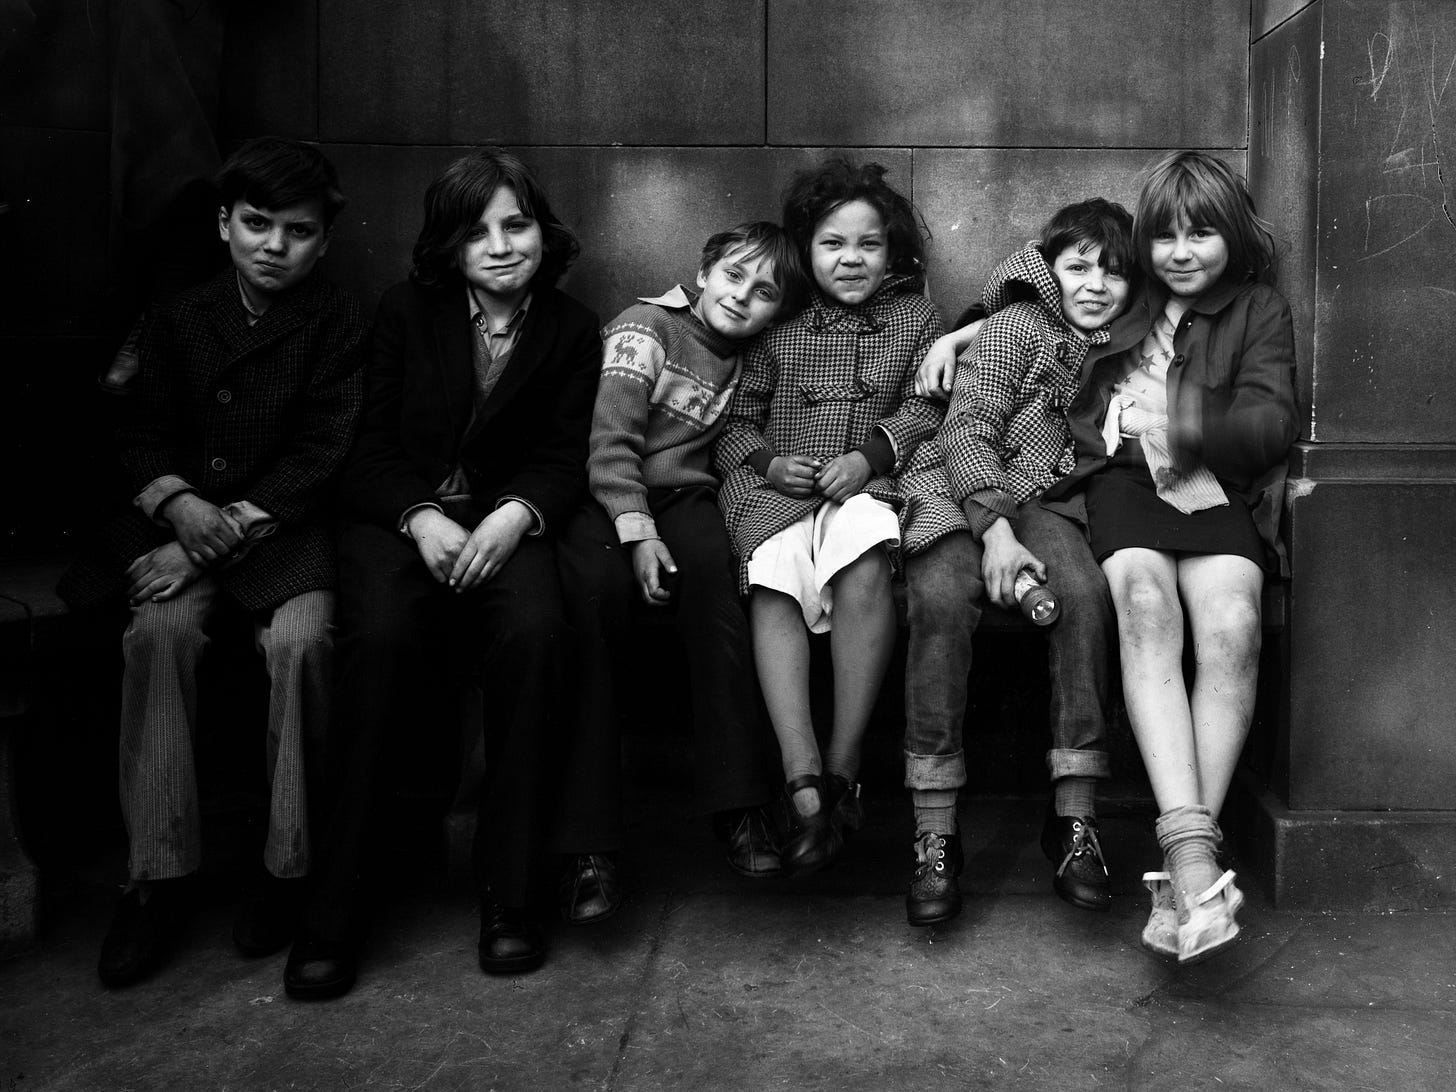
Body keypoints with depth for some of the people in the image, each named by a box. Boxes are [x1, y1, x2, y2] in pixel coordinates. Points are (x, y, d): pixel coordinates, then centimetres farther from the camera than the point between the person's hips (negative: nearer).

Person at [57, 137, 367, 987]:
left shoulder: (340, 326, -1)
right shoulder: (182, 322, 12)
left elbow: (318, 456, -8)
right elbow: (144, 434, 11)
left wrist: (225, 532, -16)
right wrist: (178, 504, -11)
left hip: (289, 528, -3)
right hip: (188, 522, 3)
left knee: (301, 636, -31)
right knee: (159, 630, -26)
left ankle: (290, 868, -17)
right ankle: (162, 875, -17)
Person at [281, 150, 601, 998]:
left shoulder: (572, 329, 9)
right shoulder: (408, 312, 7)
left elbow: (564, 459, 4)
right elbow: (371, 447, 4)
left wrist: (514, 516, -17)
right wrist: (422, 517, -15)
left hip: (505, 523, 1)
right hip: (398, 518, 0)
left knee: (537, 630, -33)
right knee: (382, 637, -32)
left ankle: (511, 891, -22)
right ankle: (340, 901, -22)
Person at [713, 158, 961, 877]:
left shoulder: (915, 319, 19)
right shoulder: (779, 329, 18)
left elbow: (926, 409, 7)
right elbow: (737, 422, 15)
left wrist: (869, 455, -11)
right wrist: (768, 462, -7)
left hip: (871, 487, -1)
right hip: (778, 490, 1)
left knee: (865, 556, -37)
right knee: (773, 575, -33)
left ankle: (842, 768, -28)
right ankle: (803, 784, -37)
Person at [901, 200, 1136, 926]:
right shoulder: (1018, 326, 2)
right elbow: (967, 430, -9)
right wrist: (995, 530, -25)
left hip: (1041, 506, 4)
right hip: (962, 498, -4)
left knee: (1085, 594, -31)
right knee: (942, 601, -36)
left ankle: (1074, 818, -25)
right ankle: (934, 835, -31)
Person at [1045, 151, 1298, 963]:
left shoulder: (1261, 311, 18)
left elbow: (1272, 425, 3)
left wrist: (1183, 424, -14)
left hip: (1214, 489, 0)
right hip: (1120, 478, 0)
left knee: (1232, 625, -32)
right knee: (1146, 600, -34)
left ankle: (1184, 866, -30)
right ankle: (1194, 860, -42)